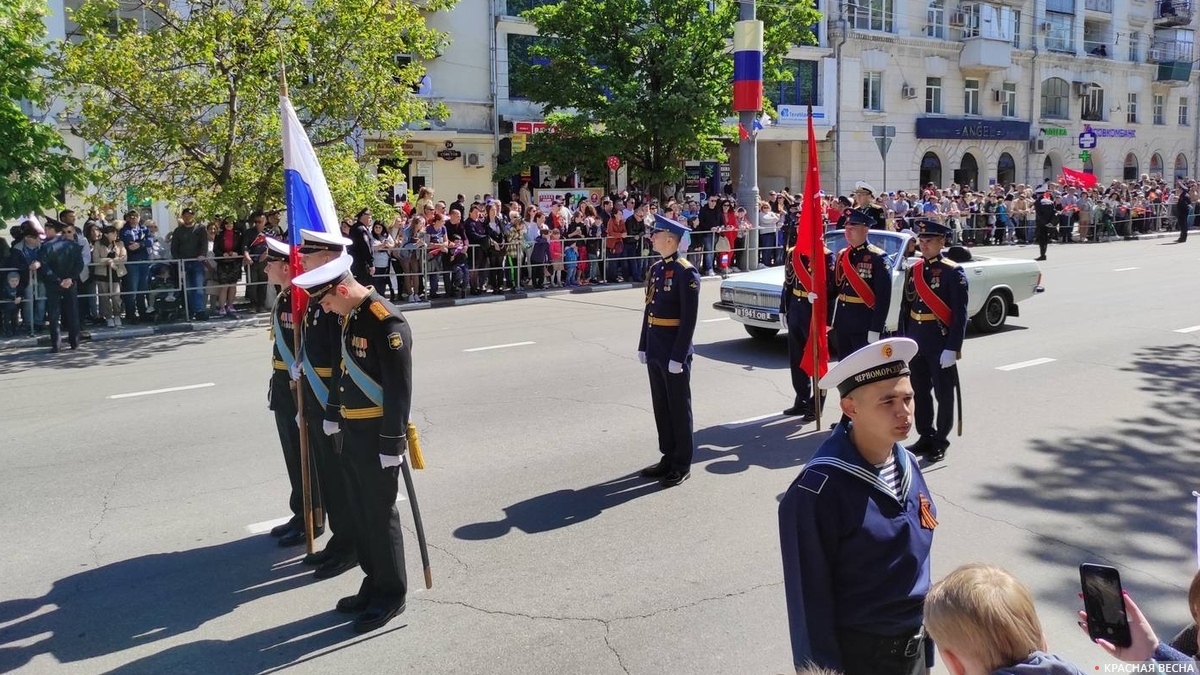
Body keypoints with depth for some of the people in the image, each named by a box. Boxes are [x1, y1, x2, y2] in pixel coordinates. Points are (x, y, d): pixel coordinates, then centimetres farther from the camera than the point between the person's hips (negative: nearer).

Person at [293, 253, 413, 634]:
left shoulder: (387, 322, -20)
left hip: (377, 436, -9)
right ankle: (374, 585, 31)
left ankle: (391, 595, 17)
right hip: (352, 432, 9)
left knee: (381, 515, 2)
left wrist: (392, 444, -21)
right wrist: (333, 414, 21)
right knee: (361, 513, 16)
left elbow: (399, 389, -22)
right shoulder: (349, 317, 8)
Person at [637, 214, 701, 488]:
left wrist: (678, 356, -19)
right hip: (655, 350, 8)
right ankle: (668, 457, 28)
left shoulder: (686, 273, -14)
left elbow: (689, 319, -17)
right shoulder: (655, 269, 10)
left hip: (674, 352, -8)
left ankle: (682, 465, 15)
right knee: (661, 406, 15)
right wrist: (643, 346, 14)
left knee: (679, 407, 3)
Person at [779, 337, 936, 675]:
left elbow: (917, 562, 9)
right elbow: (808, 597, -18)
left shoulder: (908, 465, -2)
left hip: (913, 648, 6)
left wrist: (925, 645, 14)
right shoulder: (819, 489, -25)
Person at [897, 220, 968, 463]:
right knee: (919, 391, 13)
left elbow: (960, 314, -13)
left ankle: (941, 442, 16)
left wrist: (952, 348, -18)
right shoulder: (912, 270, 8)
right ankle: (926, 436, 26)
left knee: (943, 394, 5)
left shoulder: (953, 272, -9)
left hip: (940, 342, -6)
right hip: (915, 340, 6)